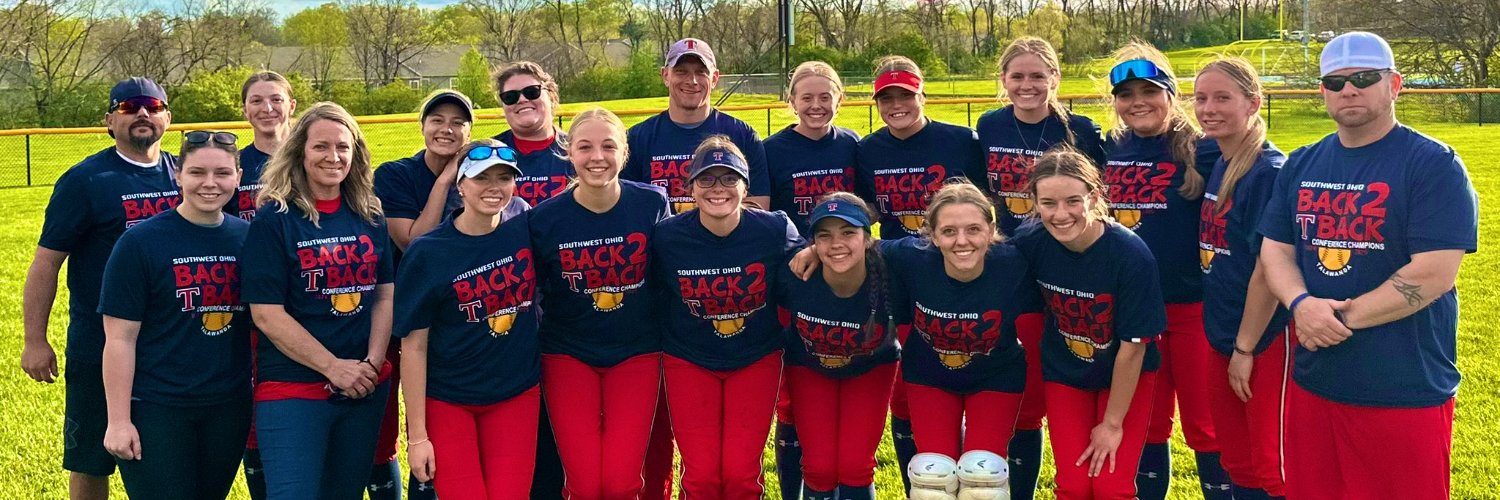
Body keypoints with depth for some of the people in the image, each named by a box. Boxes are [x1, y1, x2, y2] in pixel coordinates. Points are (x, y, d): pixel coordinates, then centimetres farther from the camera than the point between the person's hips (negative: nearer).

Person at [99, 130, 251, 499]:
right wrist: (119, 420, -11)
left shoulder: (248, 237, 3)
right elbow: (120, 338, -9)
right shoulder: (141, 242, -8)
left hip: (229, 408, 4)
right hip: (156, 410, -4)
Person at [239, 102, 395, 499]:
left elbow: (386, 294, 8)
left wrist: (373, 362, -8)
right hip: (292, 390, -5)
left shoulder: (370, 217, 7)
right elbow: (267, 314, -12)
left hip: (366, 388, 5)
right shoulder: (274, 220, -7)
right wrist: (333, 367, -15)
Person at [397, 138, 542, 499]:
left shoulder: (526, 232, -4)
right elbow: (414, 346, -10)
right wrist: (417, 435, -11)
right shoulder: (428, 253, -12)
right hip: (447, 401, -2)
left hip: (516, 395, 2)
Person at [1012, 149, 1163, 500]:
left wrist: (1113, 423, -14)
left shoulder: (1131, 254, -27)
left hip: (1126, 376, -2)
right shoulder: (1028, 243, -20)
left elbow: (1133, 347, -20)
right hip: (1064, 373, 2)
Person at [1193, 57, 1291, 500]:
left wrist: (1245, 348, -15)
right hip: (1222, 333, 8)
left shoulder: (1268, 172, -16)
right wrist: (1227, 342, 10)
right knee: (1237, 463, 17)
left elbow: (1268, 269, -18)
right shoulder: (1215, 167, 8)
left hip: (1265, 339, -8)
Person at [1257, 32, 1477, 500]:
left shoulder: (1433, 164, -8)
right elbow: (1275, 251, 8)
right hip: (1313, 382, 6)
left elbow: (1433, 273, -16)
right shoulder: (1301, 165, 10)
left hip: (1406, 393, -5)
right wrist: (1301, 304, -13)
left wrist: (1343, 318, -15)